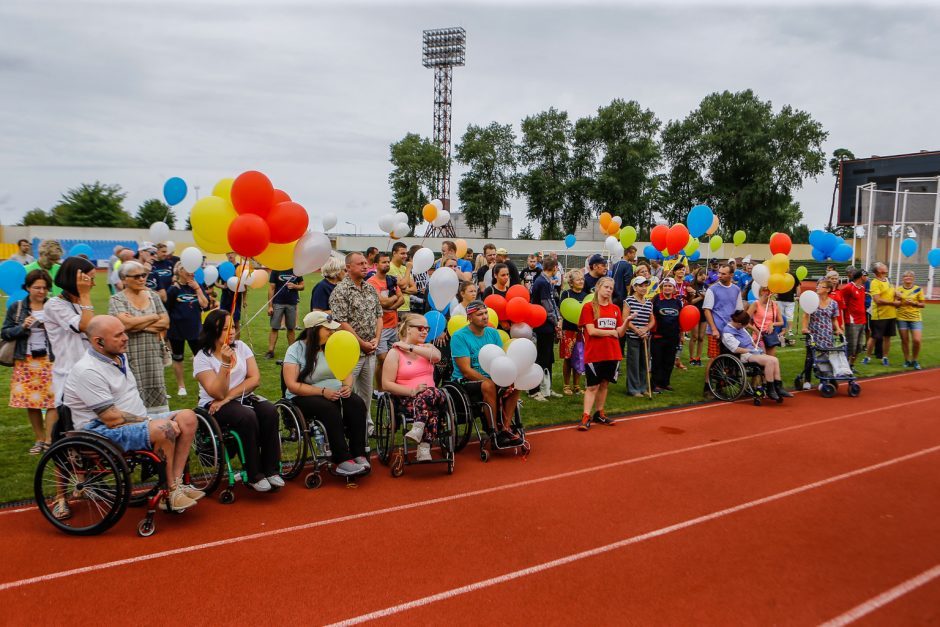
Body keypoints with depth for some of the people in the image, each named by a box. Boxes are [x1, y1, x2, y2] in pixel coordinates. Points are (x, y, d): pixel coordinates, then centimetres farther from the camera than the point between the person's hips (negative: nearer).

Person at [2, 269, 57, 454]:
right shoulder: (16, 307, 4)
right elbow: (5, 333, 4)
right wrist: (22, 327, -13)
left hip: (50, 360, -2)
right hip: (25, 361, 2)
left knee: (52, 400, -8)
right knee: (31, 402, 7)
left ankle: (49, 441, -3)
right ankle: (39, 439, 19)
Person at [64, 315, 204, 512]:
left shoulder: (119, 356, 11)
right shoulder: (88, 371, -18)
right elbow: (112, 419, -23)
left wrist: (148, 418, 9)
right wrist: (150, 421, -16)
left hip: (138, 420, 10)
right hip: (103, 430, -10)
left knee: (187, 417, -9)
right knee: (163, 428, -33)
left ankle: (177, 484, -12)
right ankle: (171, 492, -15)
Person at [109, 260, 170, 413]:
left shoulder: (153, 296, 11)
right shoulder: (117, 299, -1)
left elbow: (165, 322, 3)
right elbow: (125, 323, -18)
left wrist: (138, 325, -10)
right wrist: (153, 317, -5)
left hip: (153, 353, 4)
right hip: (131, 356, -4)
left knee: (157, 392, 5)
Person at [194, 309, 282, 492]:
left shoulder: (240, 346, 4)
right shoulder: (202, 358, -8)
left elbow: (255, 379, -5)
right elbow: (219, 393, -17)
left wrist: (228, 396, -15)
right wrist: (226, 363, -26)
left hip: (243, 398, 4)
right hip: (214, 405, -4)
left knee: (270, 411, -26)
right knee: (247, 416, -33)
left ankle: (271, 470, -18)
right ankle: (254, 475, -21)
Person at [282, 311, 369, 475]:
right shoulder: (296, 350, -6)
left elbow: (347, 372, 13)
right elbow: (292, 385, -14)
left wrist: (347, 386, -12)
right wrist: (322, 391, -22)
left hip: (336, 393, 5)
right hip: (305, 397, -5)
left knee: (357, 403, -25)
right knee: (330, 409, -35)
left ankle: (358, 455, -25)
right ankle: (342, 460, -34)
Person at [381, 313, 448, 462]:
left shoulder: (427, 347, 19)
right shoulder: (395, 352, 4)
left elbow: (436, 356, -9)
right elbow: (386, 384, -5)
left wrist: (410, 347, -7)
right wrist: (412, 391, -15)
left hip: (432, 394, 3)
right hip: (407, 399, -3)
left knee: (430, 393, -34)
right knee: (430, 408, -35)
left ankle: (418, 429, -40)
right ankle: (424, 449, -36)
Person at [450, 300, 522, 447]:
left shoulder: (492, 333, 6)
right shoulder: (460, 337, -13)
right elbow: (466, 371, -18)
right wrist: (490, 380, -26)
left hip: (490, 378, 6)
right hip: (465, 382, -6)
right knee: (488, 386, -35)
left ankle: (506, 427, -9)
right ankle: (494, 431, -23)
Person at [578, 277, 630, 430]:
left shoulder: (616, 309, 11)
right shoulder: (589, 307, -5)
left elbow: (620, 333, 6)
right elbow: (591, 331, -12)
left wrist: (626, 321, -12)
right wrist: (611, 332, -3)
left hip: (612, 354, 5)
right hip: (594, 354, -5)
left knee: (604, 384, 11)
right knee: (592, 386, -4)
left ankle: (599, 413, 22)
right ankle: (586, 417, -2)